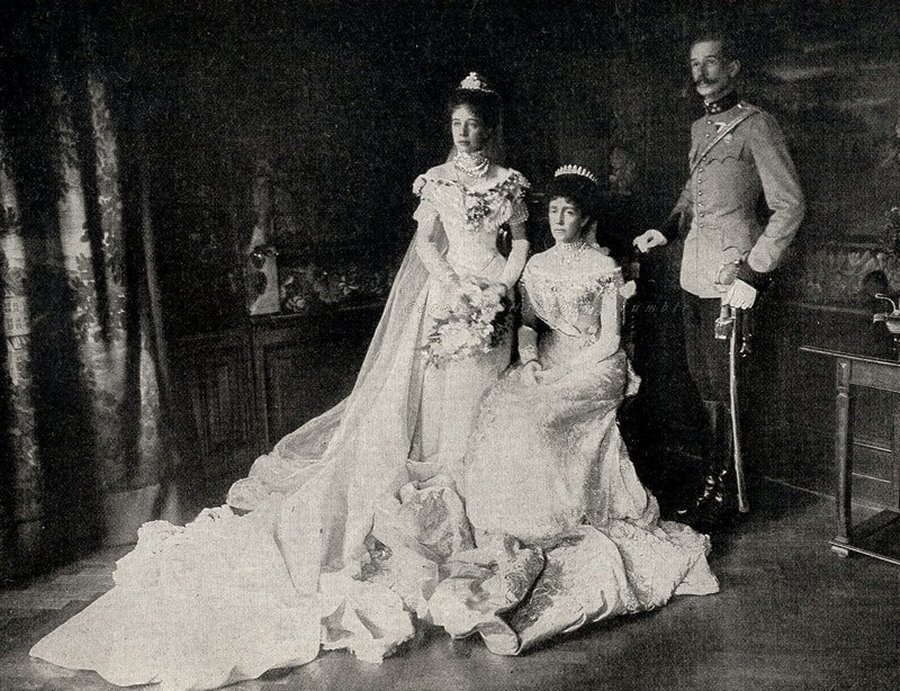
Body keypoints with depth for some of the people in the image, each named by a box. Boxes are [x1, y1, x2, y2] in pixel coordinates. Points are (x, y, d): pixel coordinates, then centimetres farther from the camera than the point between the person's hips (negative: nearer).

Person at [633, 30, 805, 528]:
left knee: (721, 389, -2)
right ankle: (712, 482, 23)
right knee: (705, 384, 12)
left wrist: (753, 274, -16)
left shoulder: (754, 125, -7)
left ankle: (720, 494, 10)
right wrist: (667, 230, 13)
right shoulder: (699, 128, 16)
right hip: (694, 274, 7)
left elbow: (789, 205, -11)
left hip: (728, 280, -7)